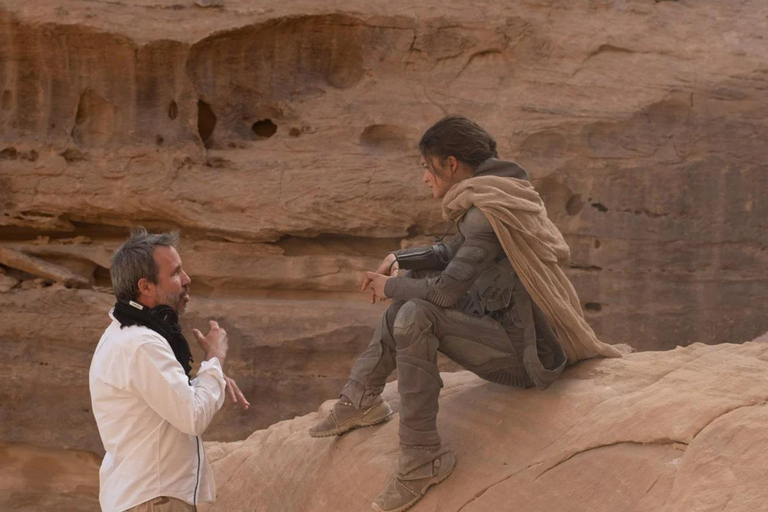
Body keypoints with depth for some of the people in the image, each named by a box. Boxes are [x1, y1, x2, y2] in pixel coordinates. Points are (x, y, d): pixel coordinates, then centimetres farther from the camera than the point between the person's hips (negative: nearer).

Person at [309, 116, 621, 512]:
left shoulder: (489, 212, -21)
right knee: (414, 283, 16)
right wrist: (398, 260, 9)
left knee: (415, 316, -27)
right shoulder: (489, 195, 9)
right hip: (516, 332, 11)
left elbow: (446, 289, -26)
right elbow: (452, 254, 24)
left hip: (527, 359, -11)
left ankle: (422, 458, -19)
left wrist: (390, 287, -8)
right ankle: (362, 398, 17)